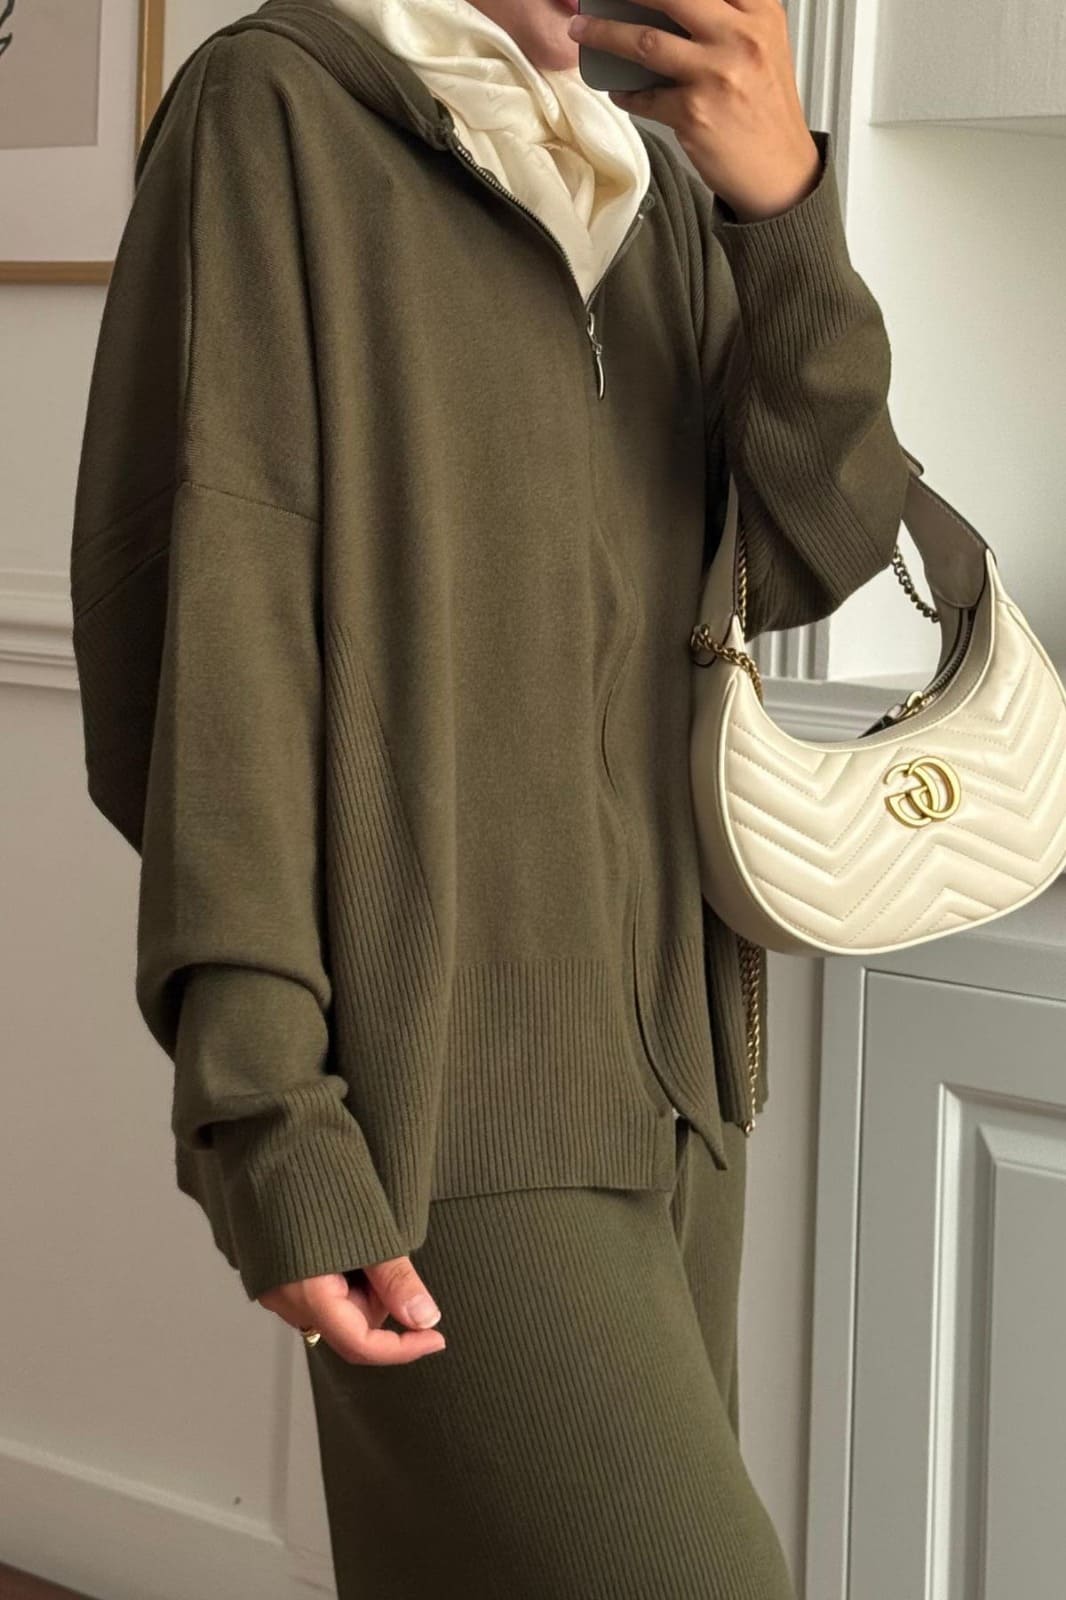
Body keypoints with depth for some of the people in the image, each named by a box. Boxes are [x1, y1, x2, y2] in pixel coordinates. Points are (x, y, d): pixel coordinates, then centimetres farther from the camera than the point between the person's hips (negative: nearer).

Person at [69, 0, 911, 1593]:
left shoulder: (663, 185, 13)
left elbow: (821, 551, 3)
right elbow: (195, 613, -11)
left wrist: (785, 203, -13)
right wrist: (266, 1122, -17)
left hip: (669, 1068, 6)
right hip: (443, 1102, -6)